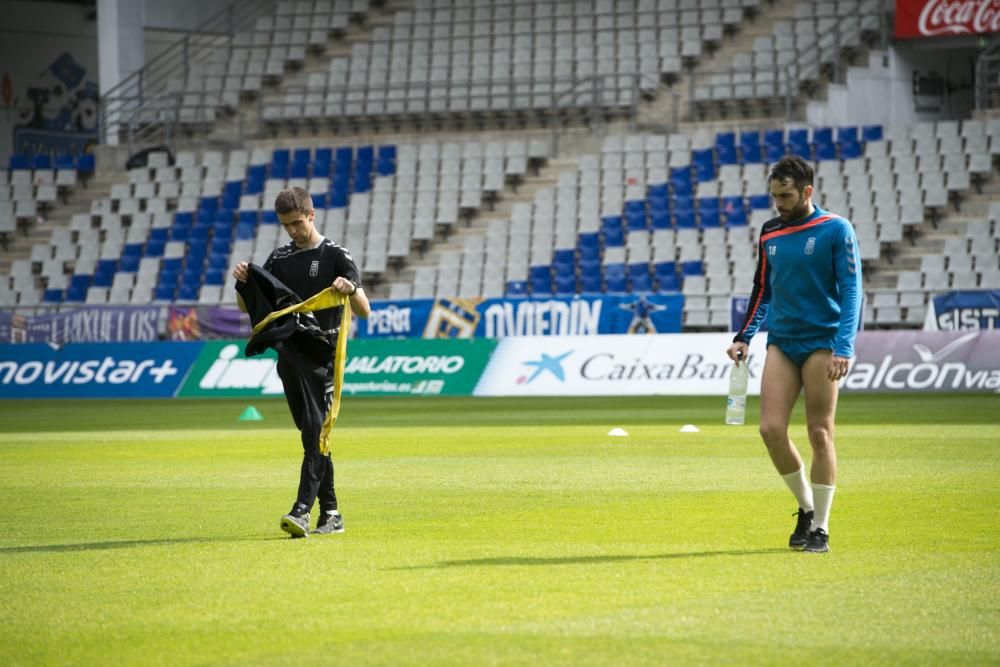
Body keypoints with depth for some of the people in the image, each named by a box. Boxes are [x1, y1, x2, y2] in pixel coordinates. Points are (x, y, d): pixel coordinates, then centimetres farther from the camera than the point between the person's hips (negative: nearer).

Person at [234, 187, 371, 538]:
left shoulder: (336, 255, -3)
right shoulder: (279, 258, 13)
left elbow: (364, 311, -10)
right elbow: (249, 307, 14)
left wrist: (351, 289, -32)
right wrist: (243, 282, -7)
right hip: (288, 354, 6)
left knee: (315, 430, -17)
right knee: (311, 434, 9)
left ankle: (302, 510, -26)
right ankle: (330, 512, 15)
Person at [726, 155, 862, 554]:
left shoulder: (836, 230, -6)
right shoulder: (770, 234, 9)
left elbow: (851, 290, -9)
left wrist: (843, 347, -18)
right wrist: (743, 337, 9)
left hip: (821, 343, -5)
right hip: (781, 343, 5)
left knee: (819, 434, -3)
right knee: (771, 429, -6)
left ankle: (820, 528, 6)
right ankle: (806, 508, 15)